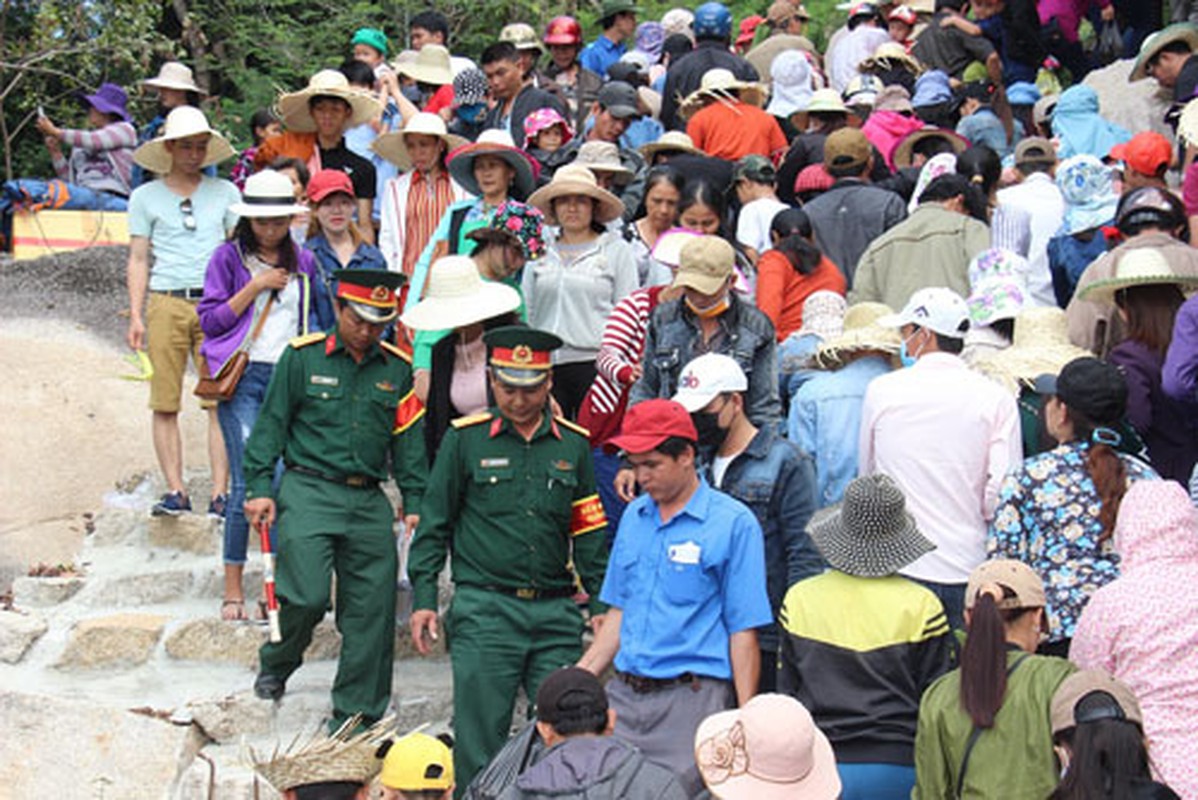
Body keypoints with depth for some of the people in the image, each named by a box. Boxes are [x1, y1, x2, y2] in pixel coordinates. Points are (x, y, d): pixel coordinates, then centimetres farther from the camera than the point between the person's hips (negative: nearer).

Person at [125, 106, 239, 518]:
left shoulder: (225, 193, 14)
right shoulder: (146, 197, 12)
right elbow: (139, 260, 11)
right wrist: (136, 316, 2)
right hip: (166, 302, 0)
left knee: (221, 400, -7)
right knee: (165, 404, -3)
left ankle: (220, 492, -7)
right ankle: (175, 491, 2)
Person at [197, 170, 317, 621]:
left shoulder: (302, 262, 15)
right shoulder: (229, 257, 5)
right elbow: (210, 320, 2)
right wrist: (254, 287, -7)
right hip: (244, 379, -3)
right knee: (247, 482, -8)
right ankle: (233, 588, 1)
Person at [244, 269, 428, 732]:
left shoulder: (396, 369, 10)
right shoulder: (302, 357, 1)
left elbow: (409, 439, 14)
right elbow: (271, 423, 4)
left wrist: (414, 501, 8)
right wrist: (260, 487, -1)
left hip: (369, 502, 4)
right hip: (308, 490, -3)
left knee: (372, 610, 1)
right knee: (307, 595, -16)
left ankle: (355, 719, 12)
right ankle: (275, 664, 17)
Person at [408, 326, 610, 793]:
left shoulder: (573, 445, 10)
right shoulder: (465, 439, 3)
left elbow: (590, 535, 14)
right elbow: (435, 523, 6)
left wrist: (602, 605, 8)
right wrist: (423, 597, 0)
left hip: (556, 612, 2)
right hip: (484, 609, -2)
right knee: (480, 735, 0)